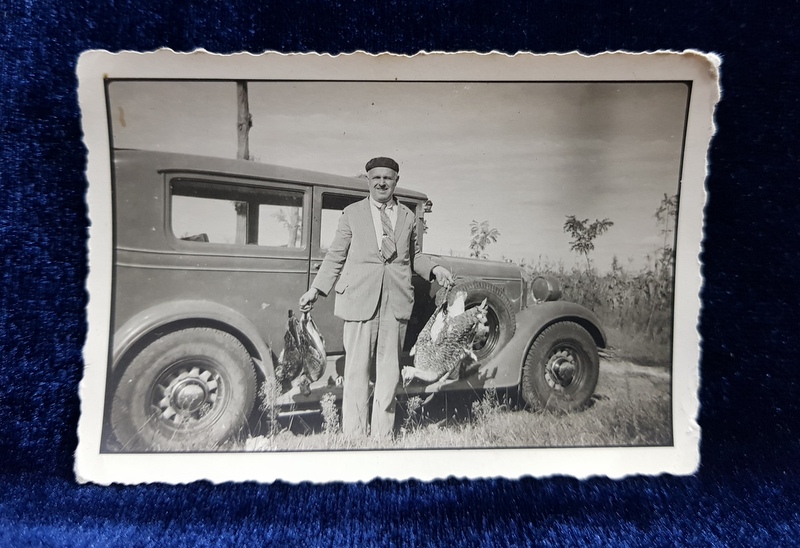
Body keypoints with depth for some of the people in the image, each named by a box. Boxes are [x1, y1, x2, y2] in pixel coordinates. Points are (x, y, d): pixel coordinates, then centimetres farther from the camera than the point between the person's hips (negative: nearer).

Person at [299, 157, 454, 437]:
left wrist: (434, 268, 3)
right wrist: (316, 290, 4)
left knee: (389, 369, 6)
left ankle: (383, 434, 18)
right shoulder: (352, 213, 9)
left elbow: (414, 256, 21)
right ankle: (354, 434, 10)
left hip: (397, 301, 2)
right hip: (360, 299, -2)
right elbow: (335, 256, 9)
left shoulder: (408, 217, 15)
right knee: (357, 369, -1)